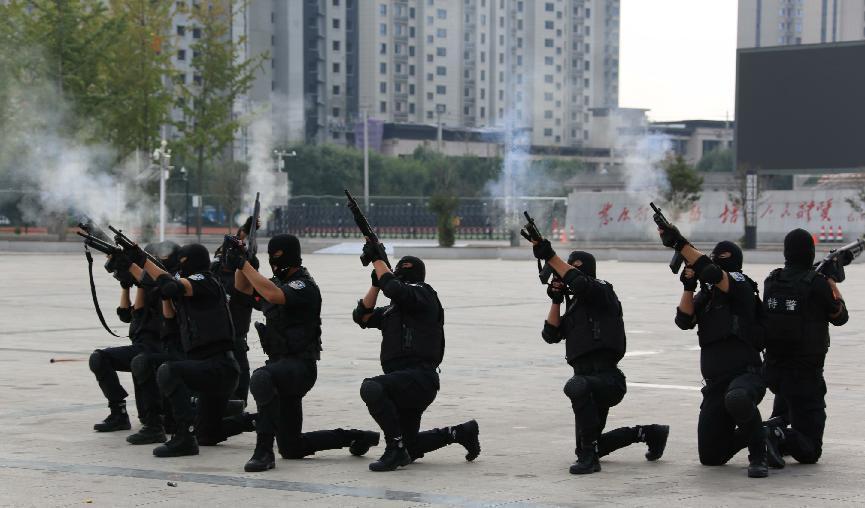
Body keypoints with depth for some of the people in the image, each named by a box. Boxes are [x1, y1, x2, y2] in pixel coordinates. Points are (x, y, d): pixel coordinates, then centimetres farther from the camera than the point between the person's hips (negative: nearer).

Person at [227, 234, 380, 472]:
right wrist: (240, 260, 0)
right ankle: (356, 437, 25)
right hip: (283, 366, 9)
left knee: (261, 379, -41)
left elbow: (273, 295, -31)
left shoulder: (304, 286, -13)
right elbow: (243, 287, 18)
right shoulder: (280, 282, 15)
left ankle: (264, 452, -37)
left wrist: (244, 264, -27)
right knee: (291, 448, 11)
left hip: (300, 366, -9)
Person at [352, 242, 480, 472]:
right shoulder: (392, 309, 22)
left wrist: (378, 259, -10)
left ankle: (396, 449, -27)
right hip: (405, 384, 10)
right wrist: (375, 284, 7)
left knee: (371, 388, -34)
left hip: (420, 378, -10)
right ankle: (461, 432, 30)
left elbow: (395, 289, -21)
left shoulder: (423, 294, -2)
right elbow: (362, 316, 14)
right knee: (410, 448, 15)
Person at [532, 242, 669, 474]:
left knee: (577, 386, -42)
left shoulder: (602, 291, -5)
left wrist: (549, 255, -29)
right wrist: (556, 300, 1)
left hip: (608, 379, -9)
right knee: (585, 446, 17)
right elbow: (551, 334, 11)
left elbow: (580, 282, -27)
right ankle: (647, 433, 34)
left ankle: (589, 456, -33)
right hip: (589, 380, 9)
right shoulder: (574, 305, 18)